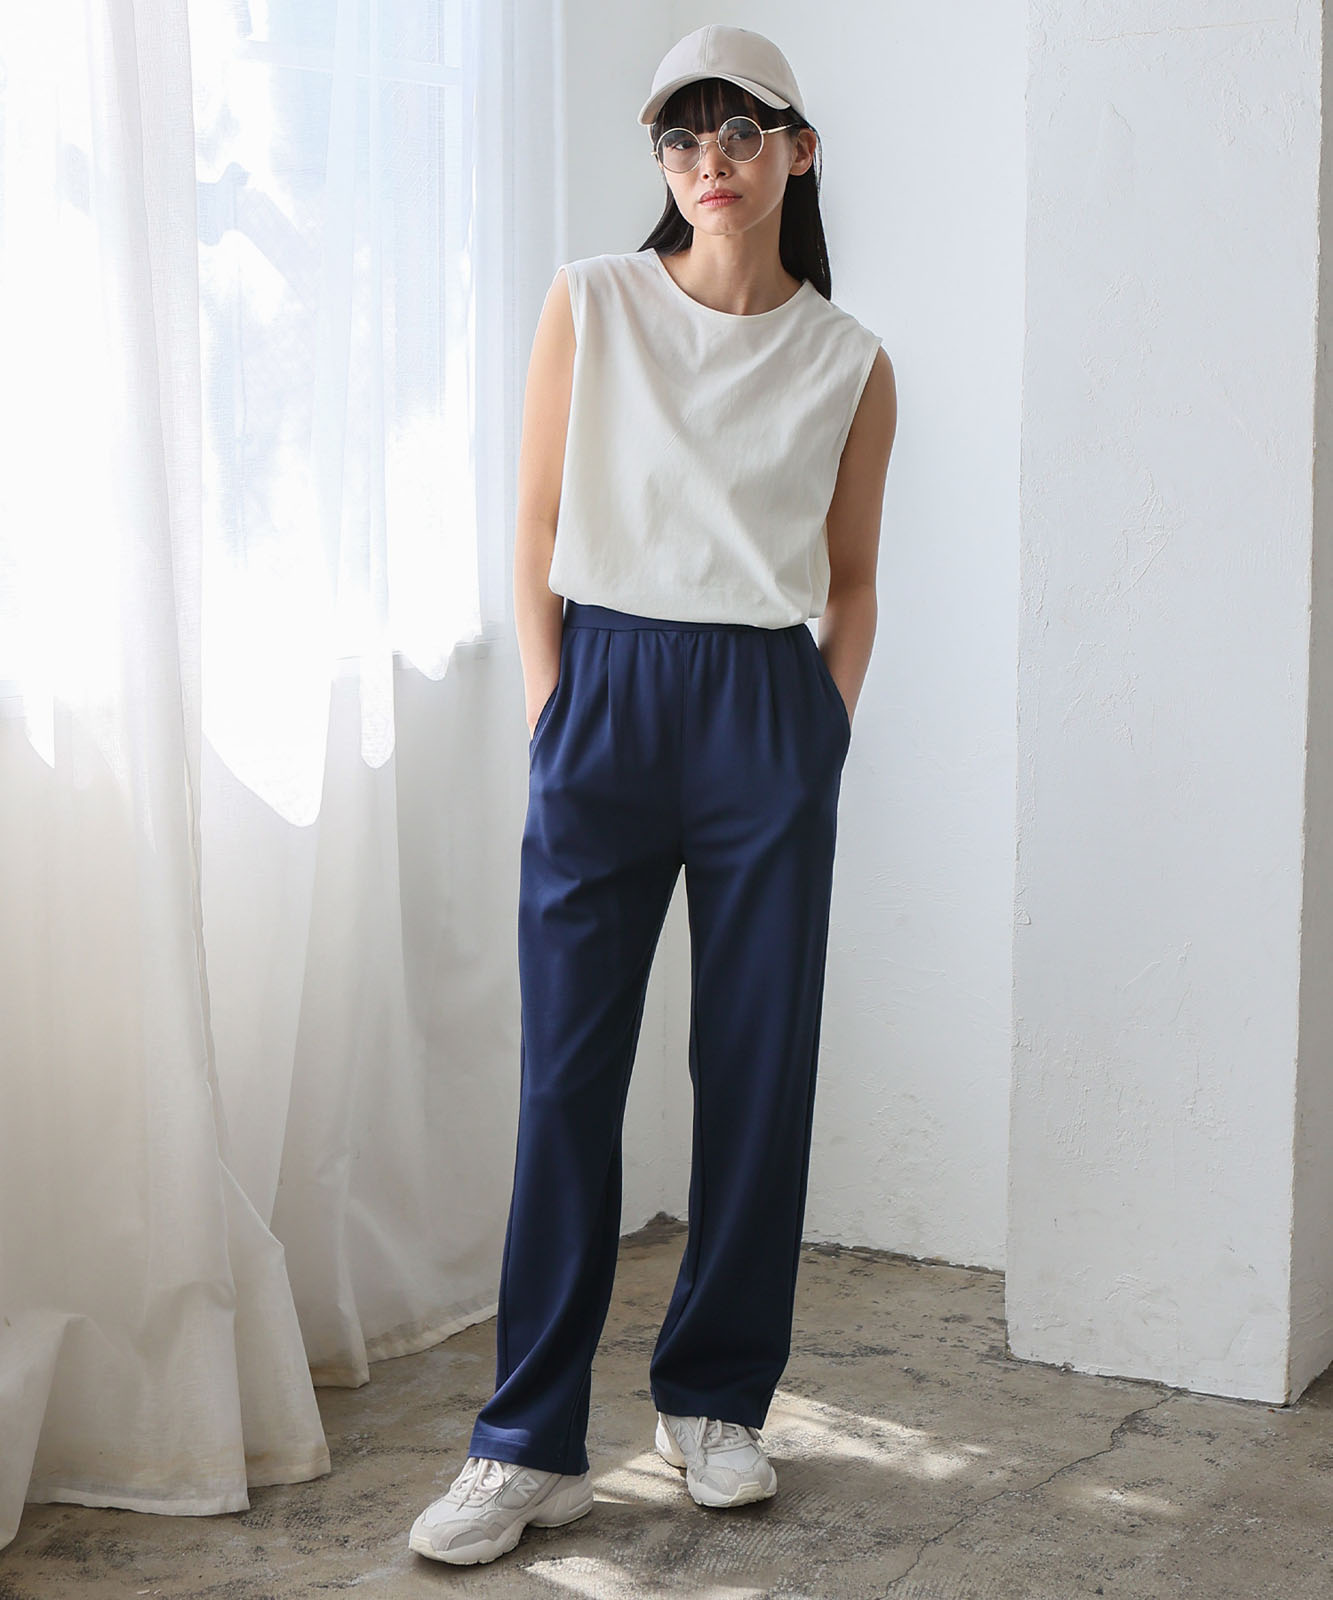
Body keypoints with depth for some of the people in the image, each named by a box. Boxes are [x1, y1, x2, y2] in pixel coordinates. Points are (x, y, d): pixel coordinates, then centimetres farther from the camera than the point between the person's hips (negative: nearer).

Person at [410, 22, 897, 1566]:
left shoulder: (850, 362, 6)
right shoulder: (591, 307, 3)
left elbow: (851, 577, 14)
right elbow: (539, 535, 4)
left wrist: (826, 737, 5)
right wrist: (550, 719, -2)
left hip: (774, 710, 1)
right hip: (608, 695, -1)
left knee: (760, 1065, 5)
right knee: (567, 1071, -1)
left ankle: (716, 1399, 22)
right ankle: (529, 1443, 7)